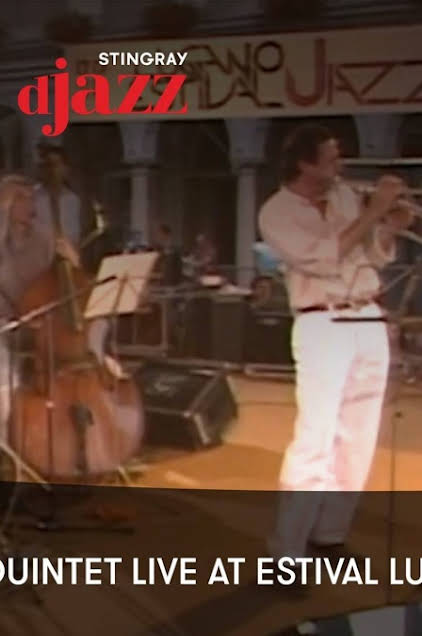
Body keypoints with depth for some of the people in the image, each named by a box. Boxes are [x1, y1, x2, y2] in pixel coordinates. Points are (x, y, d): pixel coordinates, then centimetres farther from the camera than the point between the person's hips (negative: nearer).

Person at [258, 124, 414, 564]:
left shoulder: (343, 194, 13)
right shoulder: (276, 212, -5)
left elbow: (375, 257, 16)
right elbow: (322, 258, -18)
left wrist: (390, 227, -3)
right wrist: (372, 212, -16)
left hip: (370, 322, 7)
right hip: (322, 326, -6)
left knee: (357, 436, 8)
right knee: (315, 437, -13)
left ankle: (329, 534, 20)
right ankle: (286, 548, -5)